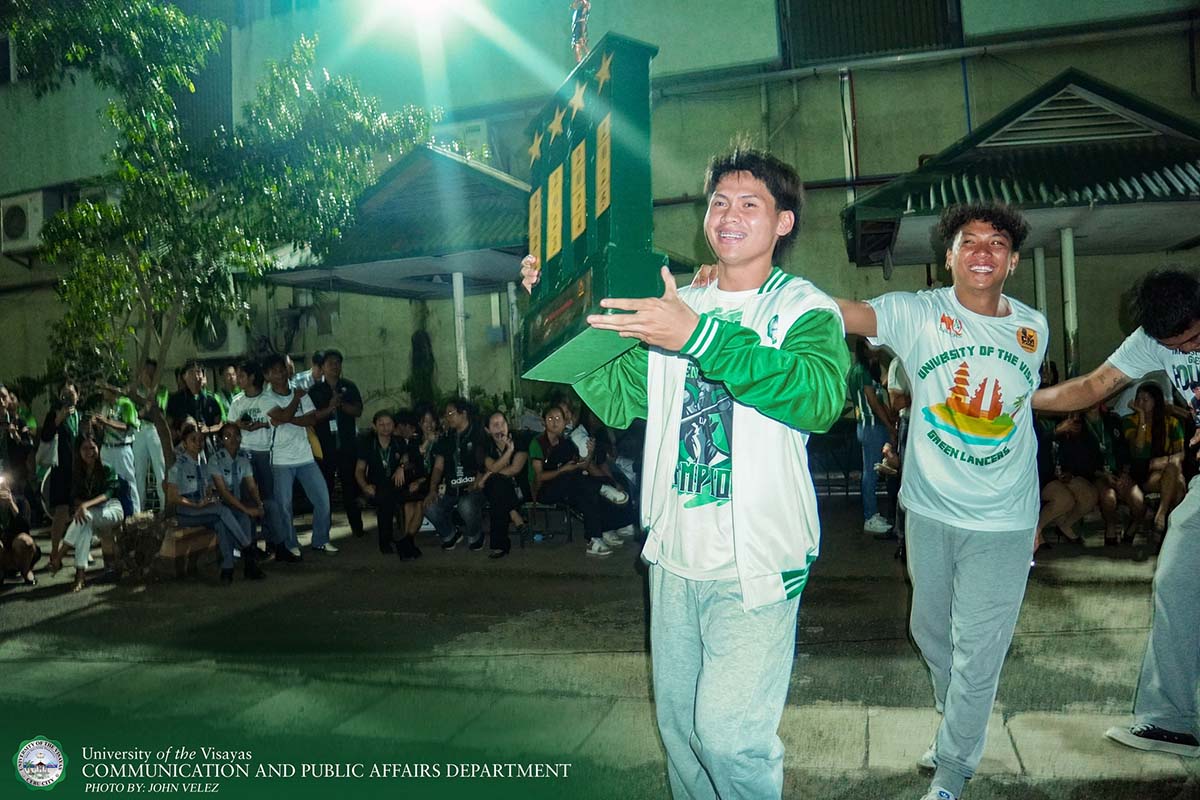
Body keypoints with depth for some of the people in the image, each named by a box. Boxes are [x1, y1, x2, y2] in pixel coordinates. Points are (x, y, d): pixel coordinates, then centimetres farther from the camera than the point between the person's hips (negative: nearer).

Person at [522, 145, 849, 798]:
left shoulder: (804, 309, -6)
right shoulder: (675, 307, 10)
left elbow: (821, 396, -27)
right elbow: (616, 402, 5)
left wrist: (700, 338, -35)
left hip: (756, 561, -5)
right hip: (674, 555, 5)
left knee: (728, 735, -7)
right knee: (678, 724, 17)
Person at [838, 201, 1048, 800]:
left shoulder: (1033, 328, 1)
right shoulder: (916, 314, -9)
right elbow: (831, 310, -25)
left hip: (1003, 524, 0)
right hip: (929, 513, 0)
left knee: (978, 654, 5)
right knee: (931, 633, 18)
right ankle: (956, 723, 47)